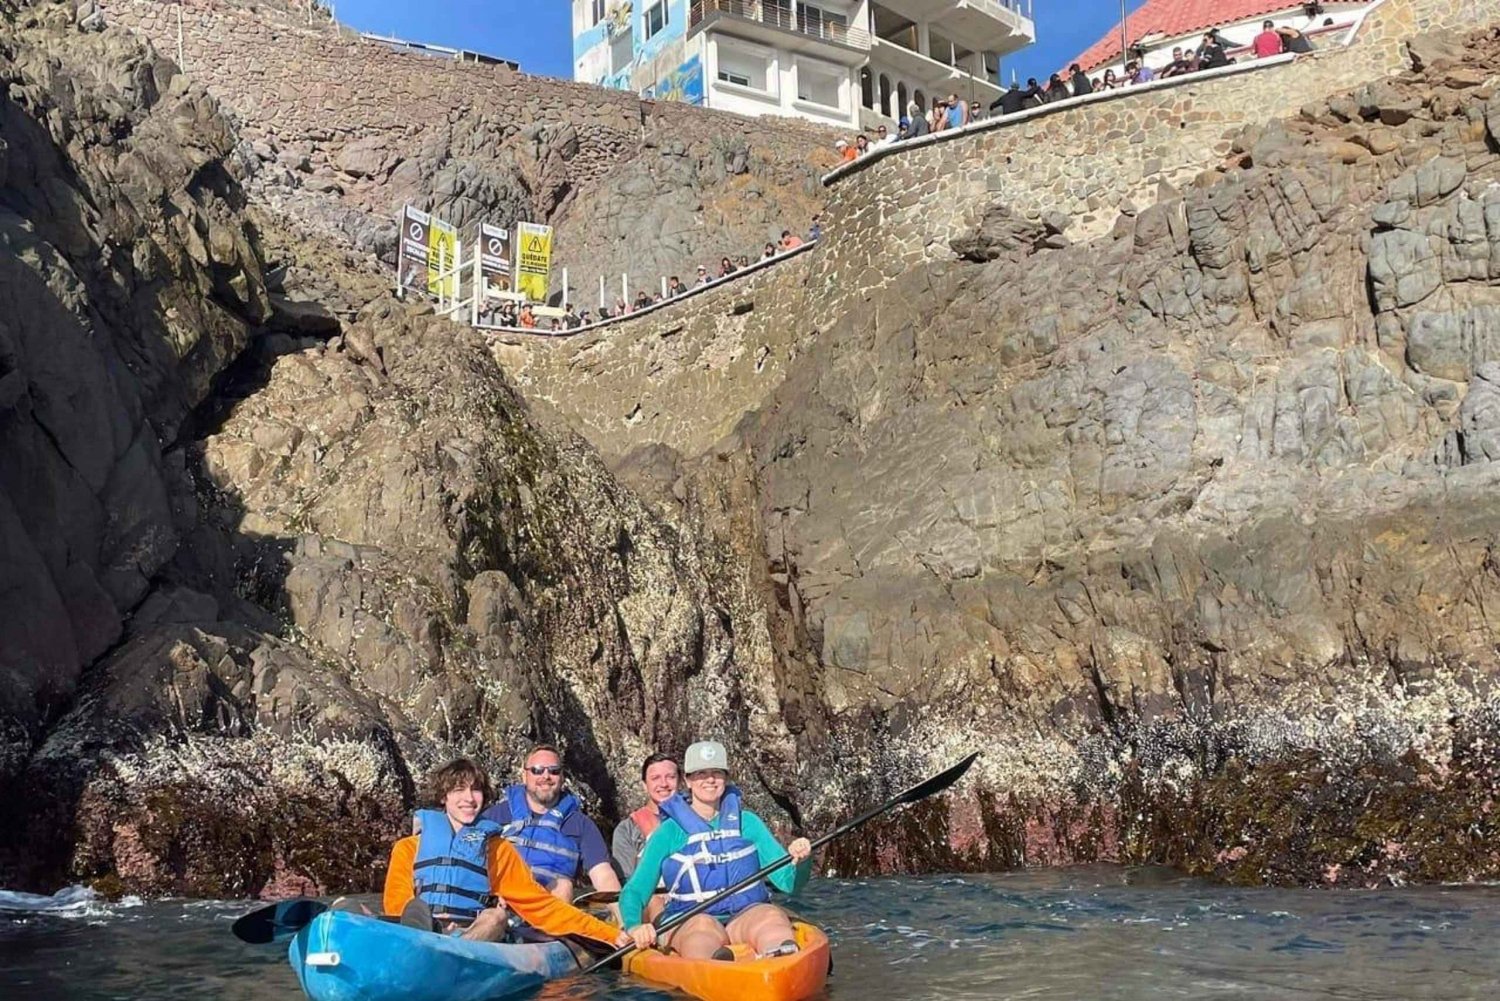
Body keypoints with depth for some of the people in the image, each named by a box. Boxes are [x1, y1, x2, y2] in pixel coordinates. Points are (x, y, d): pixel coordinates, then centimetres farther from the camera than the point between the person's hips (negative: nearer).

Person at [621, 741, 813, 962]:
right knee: (703, 925, -36)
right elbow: (633, 891, 1)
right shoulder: (670, 832, 6)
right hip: (688, 924, -2)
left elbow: (789, 882, 8)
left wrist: (800, 861, -16)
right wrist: (635, 927, -21)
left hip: (745, 917, 2)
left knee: (771, 915, -31)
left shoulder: (746, 823, 13)